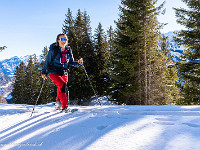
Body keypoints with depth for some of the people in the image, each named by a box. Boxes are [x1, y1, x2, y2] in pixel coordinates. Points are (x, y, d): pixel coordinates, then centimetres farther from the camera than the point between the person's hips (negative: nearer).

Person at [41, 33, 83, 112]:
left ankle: (58, 105, 35)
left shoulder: (68, 50, 6)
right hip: (54, 72, -5)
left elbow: (71, 62, 10)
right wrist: (43, 72, -4)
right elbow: (47, 62, 1)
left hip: (64, 73, 5)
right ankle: (64, 107, -21)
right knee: (63, 86, -24)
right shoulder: (53, 50, -6)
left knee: (60, 89, 10)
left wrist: (78, 63, -10)